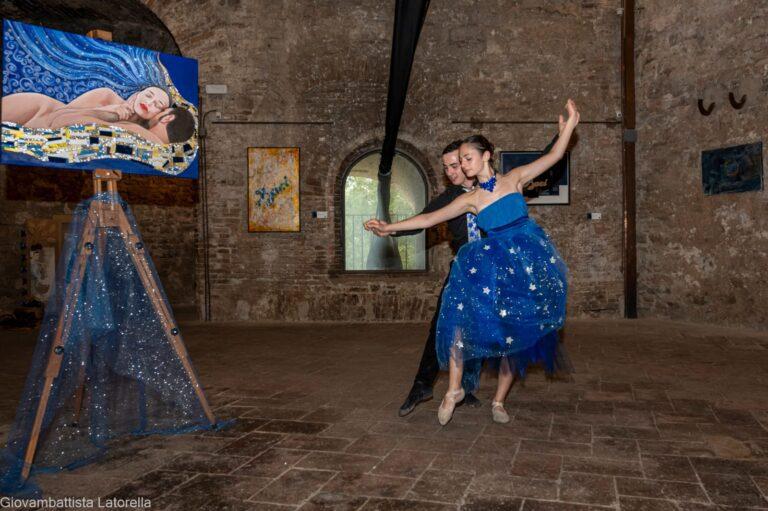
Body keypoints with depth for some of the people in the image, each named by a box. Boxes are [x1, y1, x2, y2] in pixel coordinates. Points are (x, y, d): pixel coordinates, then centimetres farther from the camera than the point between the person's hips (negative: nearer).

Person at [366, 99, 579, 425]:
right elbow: (427, 219, 1)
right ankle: (454, 389, -11)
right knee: (464, 313, -22)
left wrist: (568, 126, -7)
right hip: (495, 262, 0)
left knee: (518, 332, 3)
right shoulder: (470, 199, 5)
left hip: (530, 258, 0)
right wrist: (389, 227, -4)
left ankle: (499, 401, 17)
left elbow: (553, 156, 3)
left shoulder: (514, 178, 4)